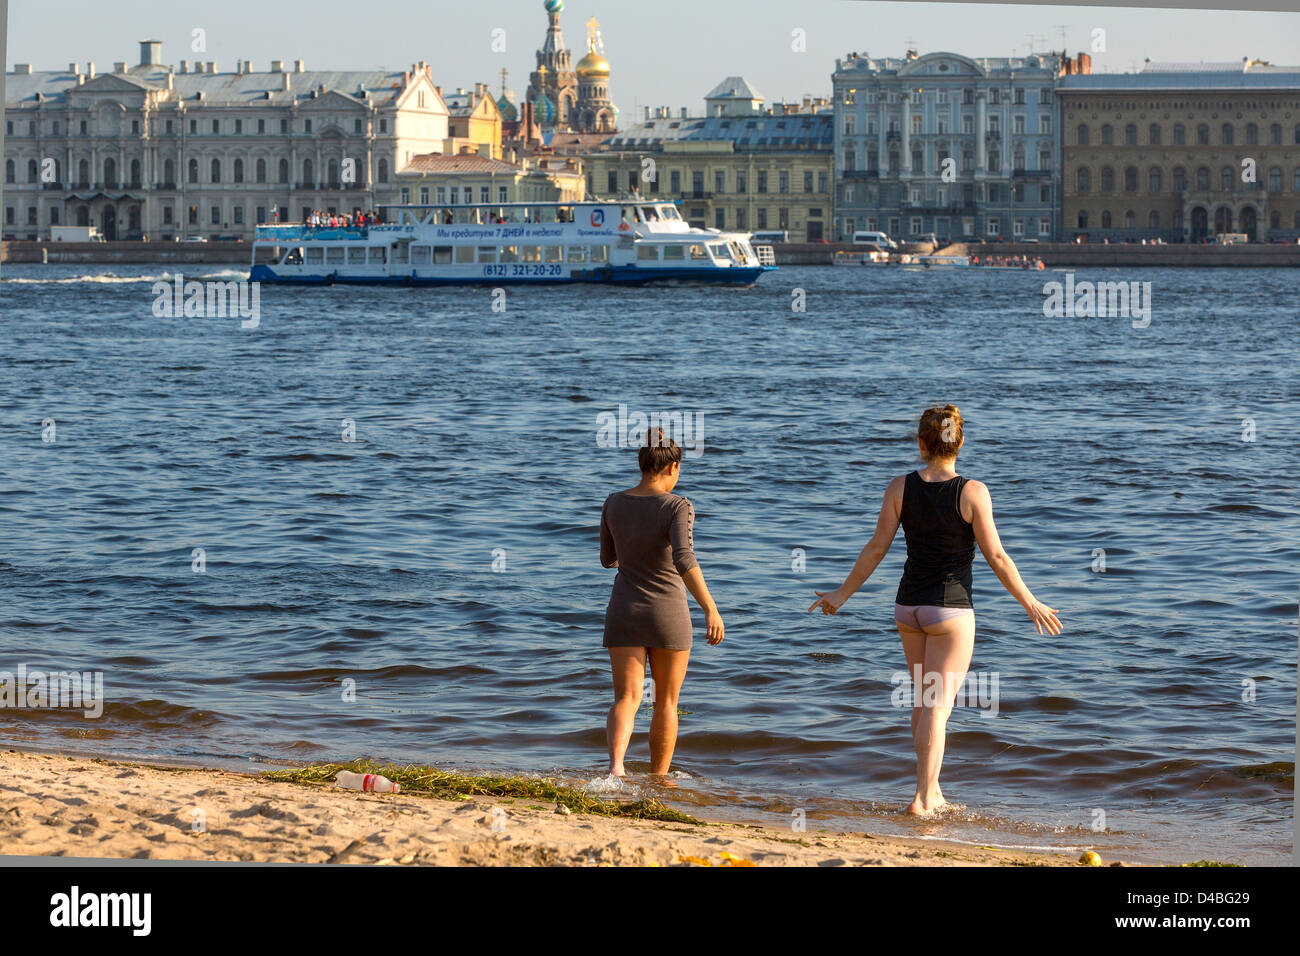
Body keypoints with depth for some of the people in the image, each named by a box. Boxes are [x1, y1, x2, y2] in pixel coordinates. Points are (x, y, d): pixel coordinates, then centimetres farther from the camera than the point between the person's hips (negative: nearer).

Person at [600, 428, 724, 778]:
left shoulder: (614, 503, 1)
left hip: (624, 616, 3)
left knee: (627, 699, -3)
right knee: (666, 702, 14)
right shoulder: (678, 506, -14)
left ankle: (616, 765, -31)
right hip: (668, 615, -3)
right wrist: (711, 610, -31)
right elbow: (684, 562, -29)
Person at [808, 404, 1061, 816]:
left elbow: (877, 548, 0)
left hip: (909, 605, 4)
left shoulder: (900, 488, -4)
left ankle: (932, 791, 26)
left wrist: (844, 593, 12)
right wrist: (1030, 603, 0)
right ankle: (923, 798, -7)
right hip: (951, 606, -4)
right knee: (937, 705, -1)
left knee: (923, 700, 18)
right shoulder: (972, 492, -12)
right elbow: (996, 557, -11)